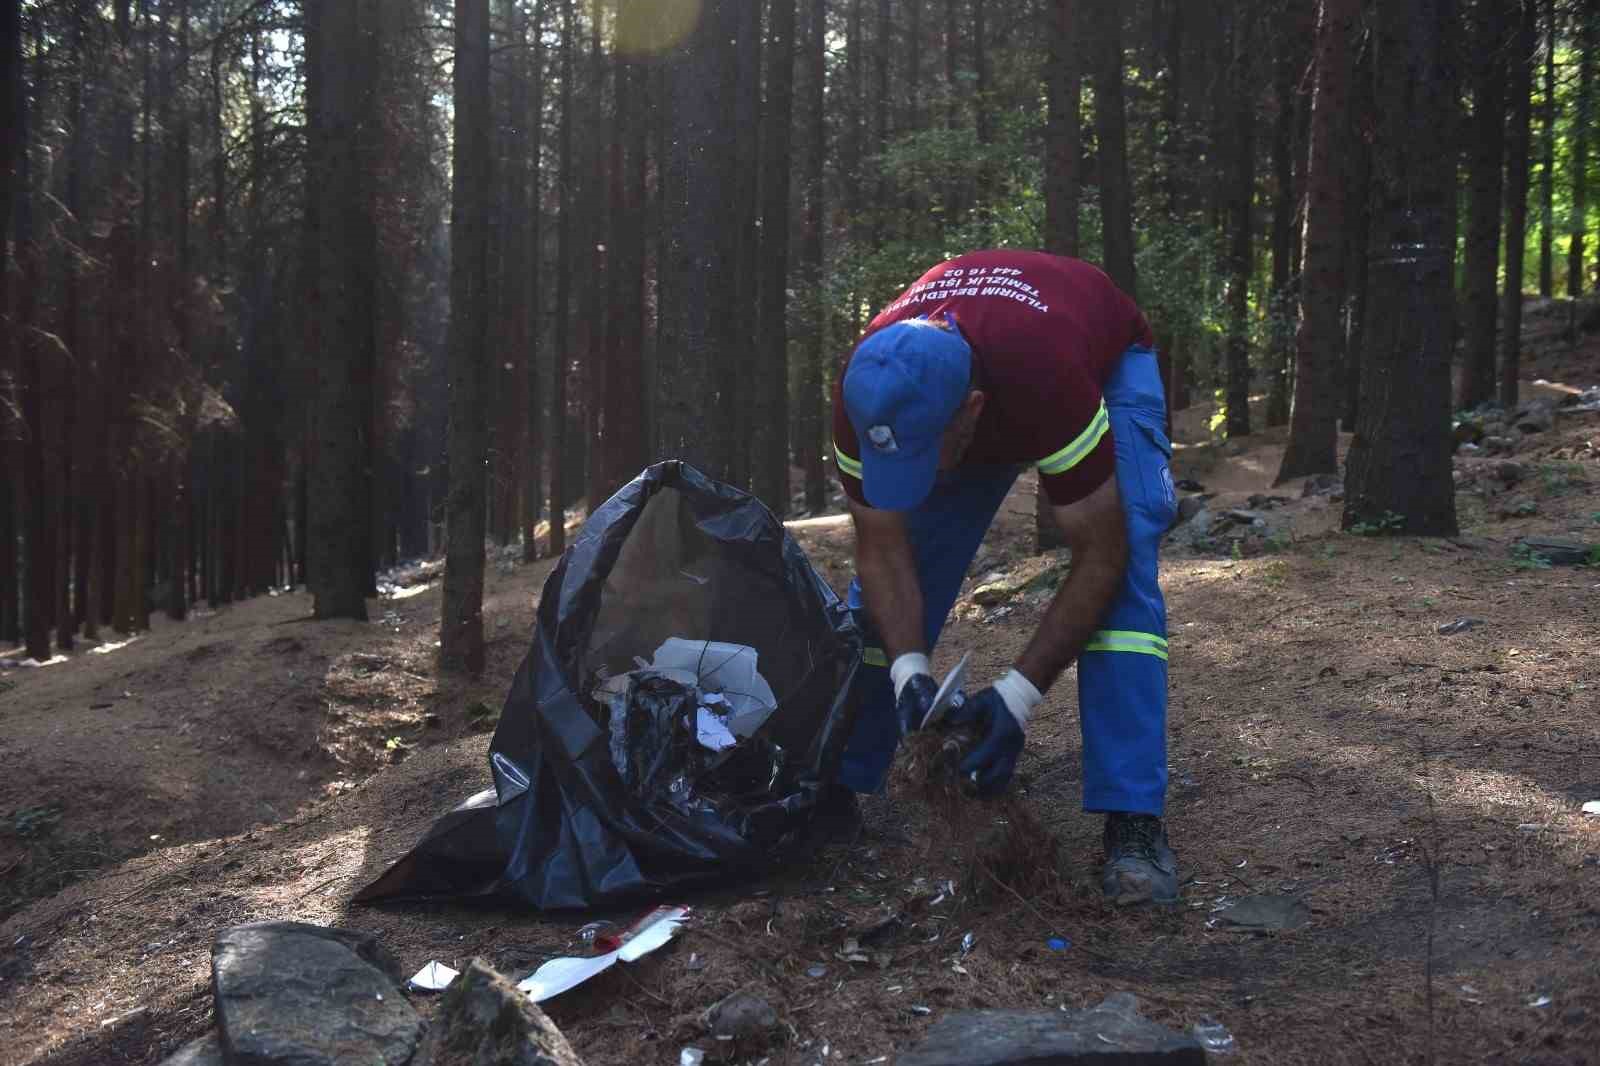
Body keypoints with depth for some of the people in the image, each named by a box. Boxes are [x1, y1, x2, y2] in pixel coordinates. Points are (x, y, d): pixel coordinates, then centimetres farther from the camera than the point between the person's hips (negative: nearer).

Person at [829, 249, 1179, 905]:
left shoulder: (1054, 385, -47)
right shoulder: (867, 398, -36)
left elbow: (1100, 557, -36)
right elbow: (882, 552, -23)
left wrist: (1018, 693, -40)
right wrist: (907, 668, -37)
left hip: (1105, 361, -3)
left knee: (1123, 574, -24)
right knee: (877, 587, -7)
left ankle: (1133, 822, -21)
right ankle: (835, 791, 6)